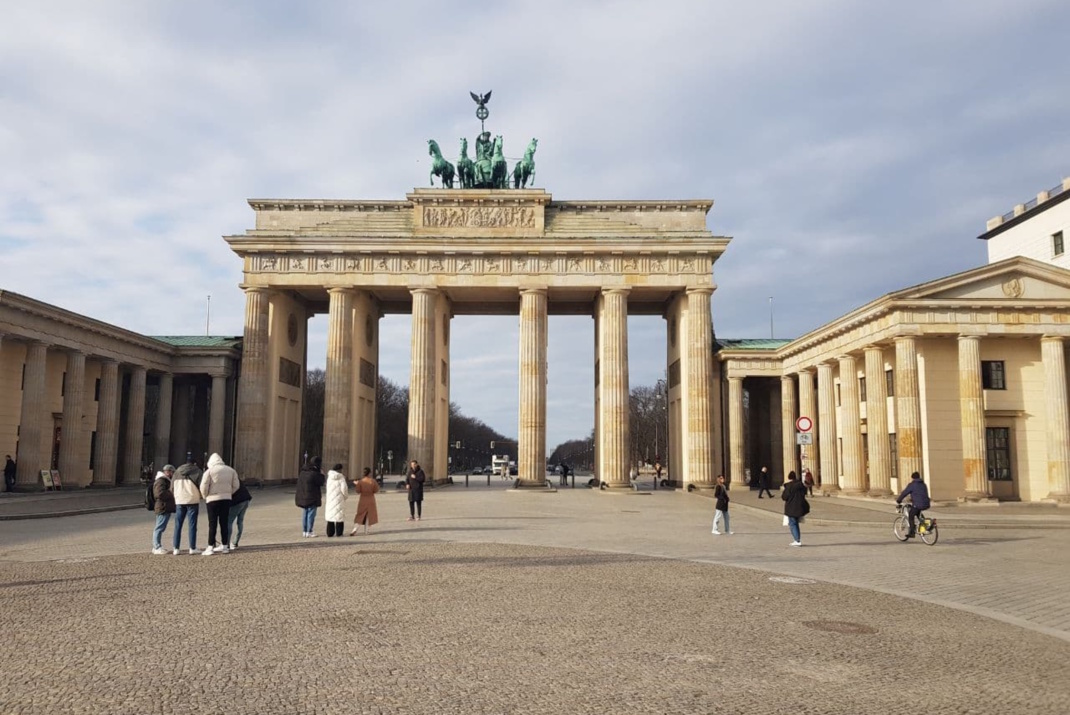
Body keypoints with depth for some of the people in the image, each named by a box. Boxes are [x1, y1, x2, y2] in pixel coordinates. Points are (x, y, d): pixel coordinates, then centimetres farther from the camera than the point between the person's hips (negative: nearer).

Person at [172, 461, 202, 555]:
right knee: (192, 525, 0)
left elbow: (172, 488, 12)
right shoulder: (197, 471, -4)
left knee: (178, 525, 9)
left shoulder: (177, 471, 10)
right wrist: (200, 495, 11)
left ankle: (176, 548, 8)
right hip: (193, 501, -4)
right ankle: (192, 548, 1)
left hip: (179, 501, 4)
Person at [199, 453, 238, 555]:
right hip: (226, 499, 4)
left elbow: (203, 487, -11)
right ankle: (225, 546, 13)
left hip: (213, 500, -4)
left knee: (212, 524, 0)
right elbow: (235, 486, 6)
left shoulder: (209, 471, -7)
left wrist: (205, 496, 6)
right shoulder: (231, 470, 7)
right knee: (224, 523, 10)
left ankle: (210, 547, -1)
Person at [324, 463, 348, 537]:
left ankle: (330, 533, 10)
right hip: (339, 499, -5)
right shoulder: (341, 477, -10)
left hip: (330, 499, 5)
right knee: (339, 515, 2)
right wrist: (346, 496, 5)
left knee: (330, 515, 10)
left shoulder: (329, 477, 6)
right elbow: (344, 488, -15)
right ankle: (339, 532, 2)